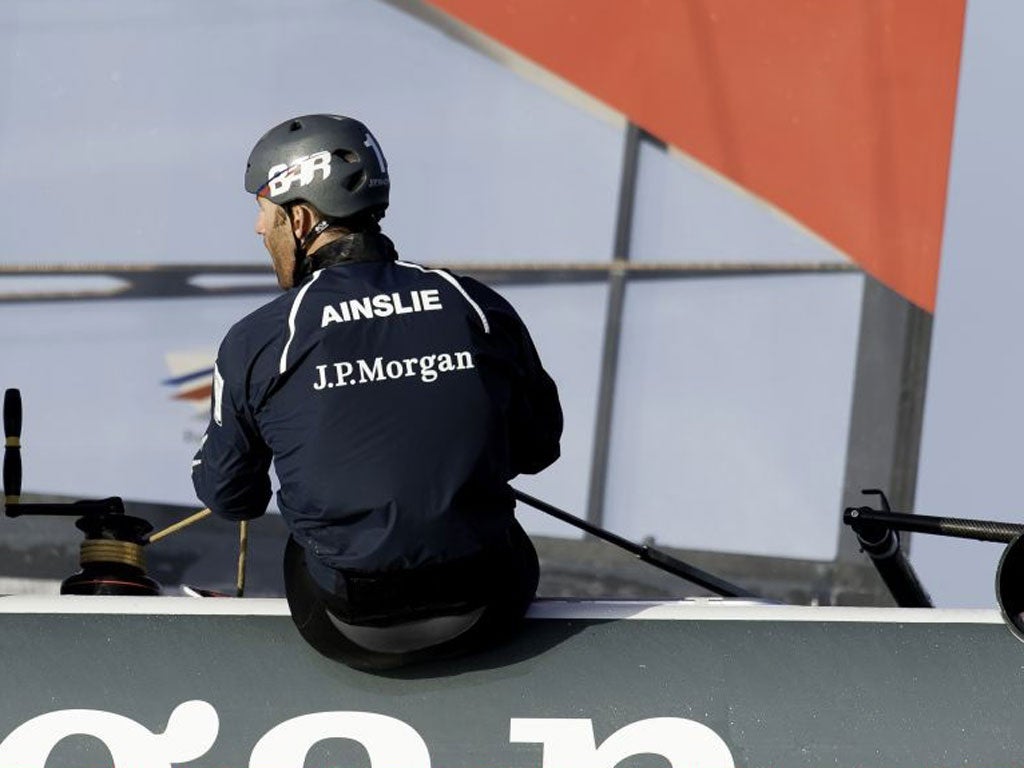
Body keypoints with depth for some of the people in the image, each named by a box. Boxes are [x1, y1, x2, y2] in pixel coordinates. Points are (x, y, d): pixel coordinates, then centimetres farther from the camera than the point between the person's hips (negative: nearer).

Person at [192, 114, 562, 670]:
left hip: (348, 633, -1)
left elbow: (229, 497, 6)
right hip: (488, 616, 1)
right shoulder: (479, 307, 0)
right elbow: (538, 449, 13)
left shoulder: (255, 343, -6)